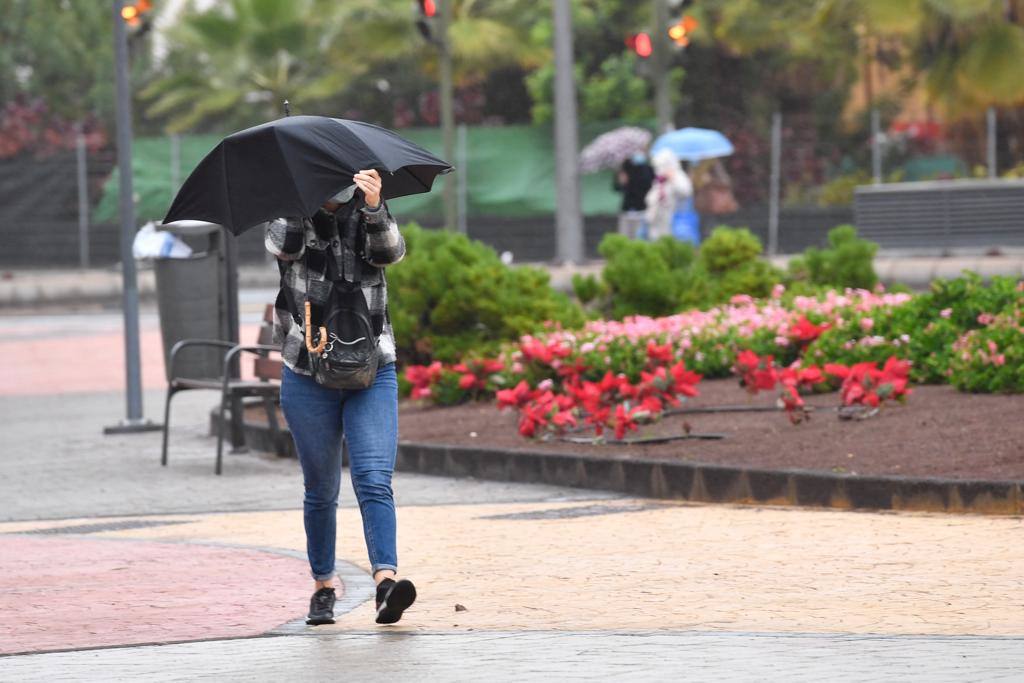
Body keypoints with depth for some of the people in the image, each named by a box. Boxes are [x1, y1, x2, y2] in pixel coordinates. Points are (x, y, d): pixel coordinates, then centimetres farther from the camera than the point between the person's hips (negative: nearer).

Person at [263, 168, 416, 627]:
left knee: (374, 479, -15)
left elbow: (390, 252, -17)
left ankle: (386, 581, -27)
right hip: (308, 378, 0)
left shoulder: (367, 219, 4)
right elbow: (284, 246, -21)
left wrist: (375, 208, -36)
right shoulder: (293, 216, 1)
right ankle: (323, 587, 21)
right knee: (321, 491, 8)